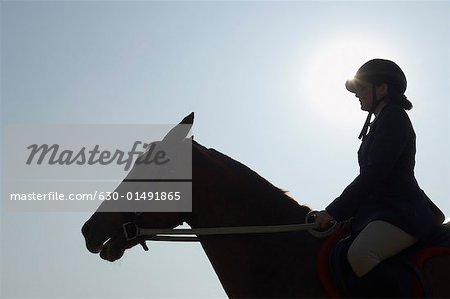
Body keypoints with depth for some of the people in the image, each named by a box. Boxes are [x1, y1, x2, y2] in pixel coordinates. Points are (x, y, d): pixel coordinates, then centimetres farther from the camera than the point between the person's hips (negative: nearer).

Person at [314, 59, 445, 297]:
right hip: (383, 210, 11)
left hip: (401, 212, -11)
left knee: (359, 254, -34)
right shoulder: (380, 123, 22)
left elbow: (373, 174, -18)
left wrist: (334, 212, -19)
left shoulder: (394, 117, -8)